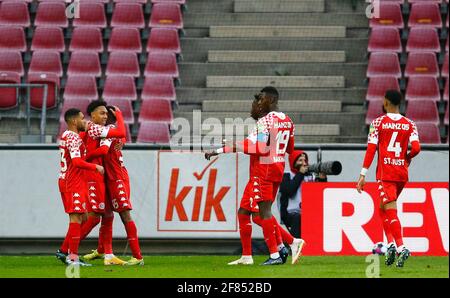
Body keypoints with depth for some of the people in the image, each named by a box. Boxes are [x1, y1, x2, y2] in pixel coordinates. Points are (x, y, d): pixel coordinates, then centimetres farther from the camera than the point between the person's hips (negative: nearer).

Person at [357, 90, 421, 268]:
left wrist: (363, 175, -8)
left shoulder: (378, 123, -3)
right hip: (402, 173, 4)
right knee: (383, 209, 20)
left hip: (385, 174, -4)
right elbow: (416, 148, -7)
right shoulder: (410, 124, 5)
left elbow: (371, 148, -8)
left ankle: (400, 247, -23)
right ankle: (391, 243, 9)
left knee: (390, 211, -9)